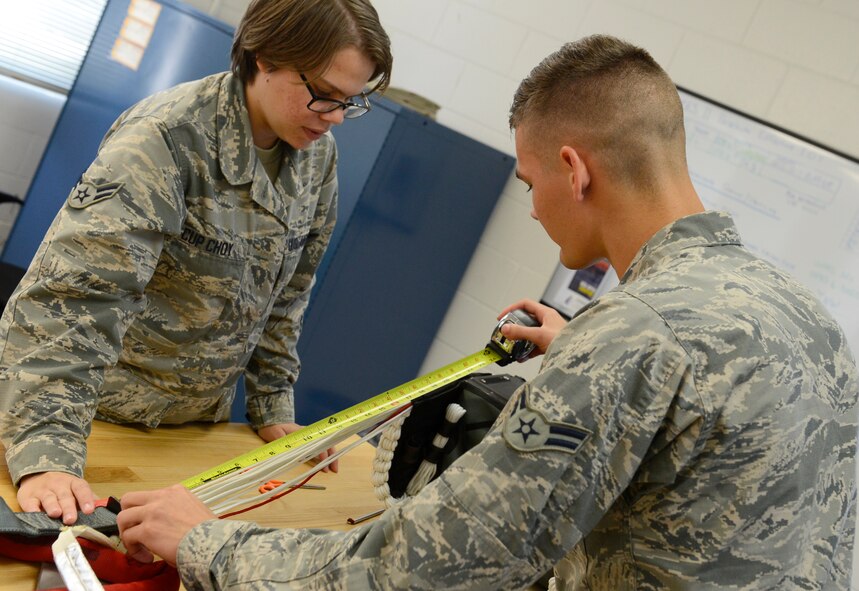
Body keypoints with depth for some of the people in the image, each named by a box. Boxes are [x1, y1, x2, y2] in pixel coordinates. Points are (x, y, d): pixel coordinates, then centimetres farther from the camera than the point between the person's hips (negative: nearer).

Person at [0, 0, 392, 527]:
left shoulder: (319, 154, -4)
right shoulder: (168, 138, -25)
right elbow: (70, 299, -32)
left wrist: (273, 410, 5)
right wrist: (47, 455, -39)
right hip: (98, 413, -5)